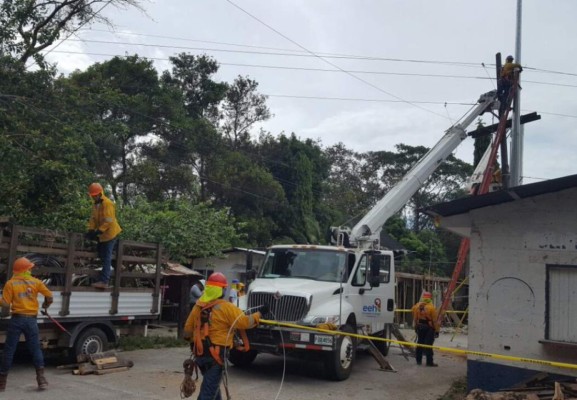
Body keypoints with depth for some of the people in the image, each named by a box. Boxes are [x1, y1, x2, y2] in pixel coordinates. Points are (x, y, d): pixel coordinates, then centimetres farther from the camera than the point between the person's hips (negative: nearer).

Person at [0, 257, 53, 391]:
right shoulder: (35, 282, 3)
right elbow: (49, 295, 4)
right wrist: (46, 305, 24)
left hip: (17, 319, -1)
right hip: (31, 320, 1)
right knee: (35, 349, 7)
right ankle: (41, 379, 1)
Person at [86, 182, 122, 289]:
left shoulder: (107, 204, -19)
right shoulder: (96, 204, 11)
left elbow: (108, 221, -24)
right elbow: (93, 218, 8)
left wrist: (98, 231, -27)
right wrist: (91, 230, -5)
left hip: (110, 233, -9)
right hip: (103, 234, 9)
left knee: (106, 257, -10)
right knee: (102, 254, 13)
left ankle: (104, 281, -12)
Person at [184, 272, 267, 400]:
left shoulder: (198, 307, 5)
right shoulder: (226, 307, -14)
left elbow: (188, 329, 10)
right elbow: (245, 322, -16)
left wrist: (193, 342, 28)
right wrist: (259, 313, -3)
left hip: (200, 353, 7)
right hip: (216, 354, -7)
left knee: (212, 384, 25)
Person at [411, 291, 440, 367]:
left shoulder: (417, 306, 2)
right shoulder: (431, 307, -15)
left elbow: (415, 319, 8)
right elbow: (434, 320, -13)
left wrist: (415, 327, 18)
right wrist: (436, 330, -6)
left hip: (419, 327, 5)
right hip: (429, 328, -5)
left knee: (420, 343, 14)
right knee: (428, 345, -4)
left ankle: (418, 360, 20)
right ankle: (429, 362, -3)